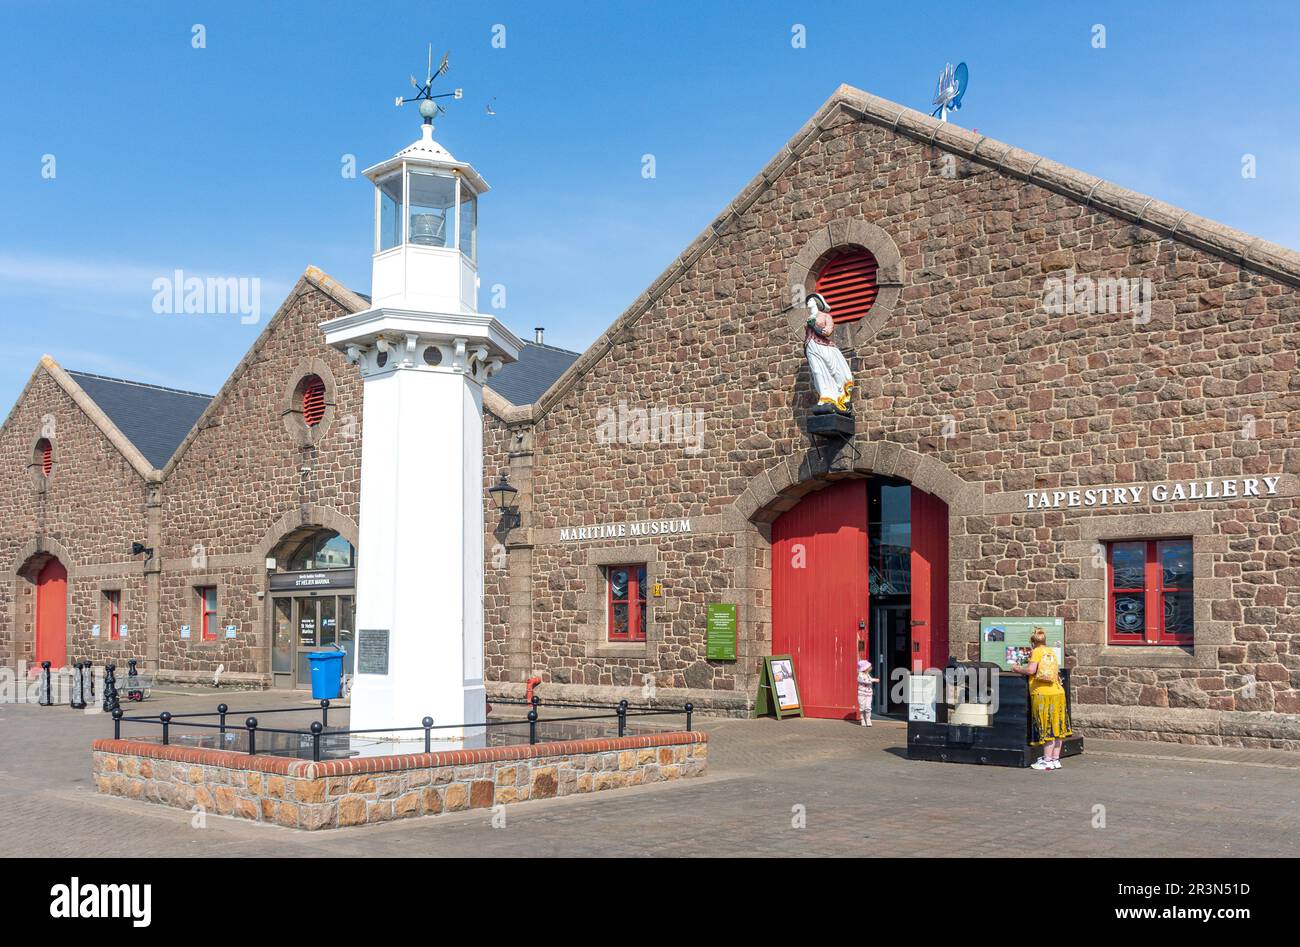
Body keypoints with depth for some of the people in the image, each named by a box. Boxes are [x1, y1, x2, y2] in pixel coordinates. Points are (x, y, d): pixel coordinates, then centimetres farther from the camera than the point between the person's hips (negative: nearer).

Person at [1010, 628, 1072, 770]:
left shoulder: (1037, 651, -4)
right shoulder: (1052, 652, 16)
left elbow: (1031, 670, -16)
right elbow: (1056, 671, 16)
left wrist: (1018, 669, 2)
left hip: (1042, 694, -6)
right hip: (1058, 693, 6)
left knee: (1047, 728, -3)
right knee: (1057, 727, 9)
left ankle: (1047, 761, -1)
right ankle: (1055, 759, 15)